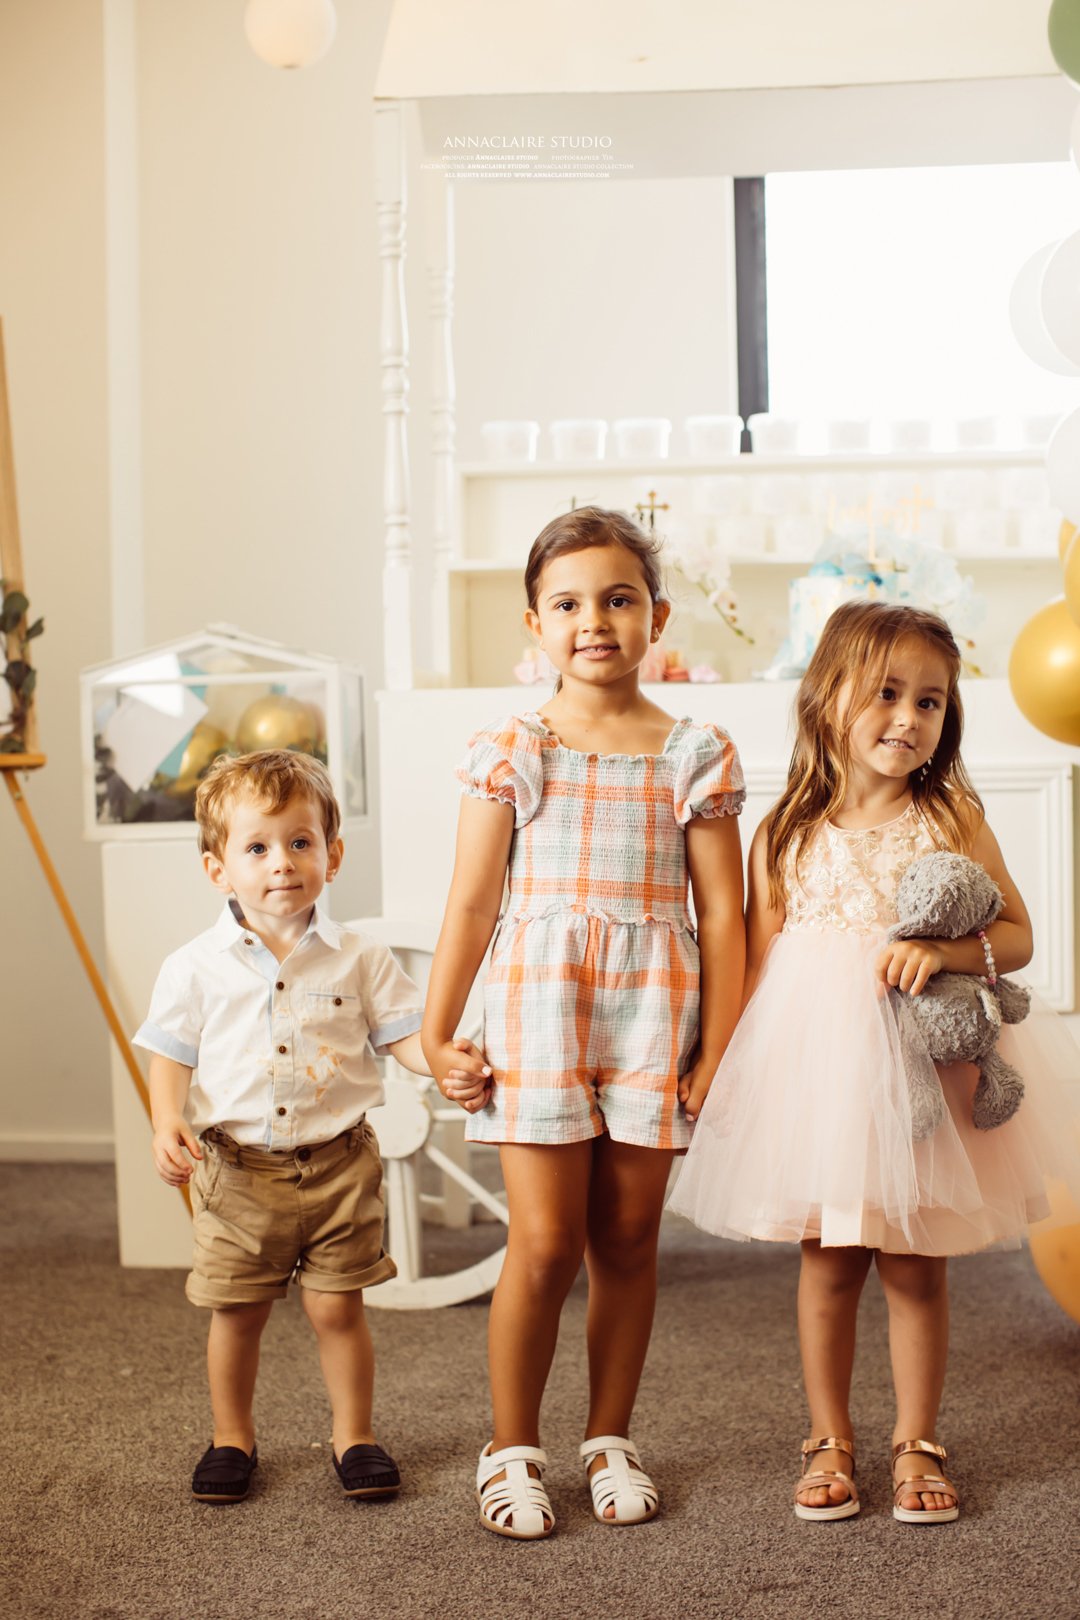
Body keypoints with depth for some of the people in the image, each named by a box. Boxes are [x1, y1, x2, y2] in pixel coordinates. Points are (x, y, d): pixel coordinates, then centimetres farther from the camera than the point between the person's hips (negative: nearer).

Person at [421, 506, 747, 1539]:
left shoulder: (696, 756, 3)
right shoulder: (510, 750, 2)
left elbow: (721, 913, 3)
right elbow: (471, 903, 1)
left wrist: (716, 1053, -2)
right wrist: (435, 1036, -2)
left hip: (652, 1009, 1)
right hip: (538, 1000, -1)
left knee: (627, 1237, 10)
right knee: (545, 1241, -2)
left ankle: (610, 1440, 26)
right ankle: (511, 1450, 15)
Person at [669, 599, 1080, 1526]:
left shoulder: (954, 817, -1)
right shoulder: (788, 832, 0)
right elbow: (759, 958, 5)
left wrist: (946, 951, -20)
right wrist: (729, 1068, 0)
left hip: (921, 1062, 0)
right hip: (814, 1063, 0)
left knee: (916, 1266, 9)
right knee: (828, 1264, 10)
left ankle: (917, 1443, 25)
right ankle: (829, 1441, 26)